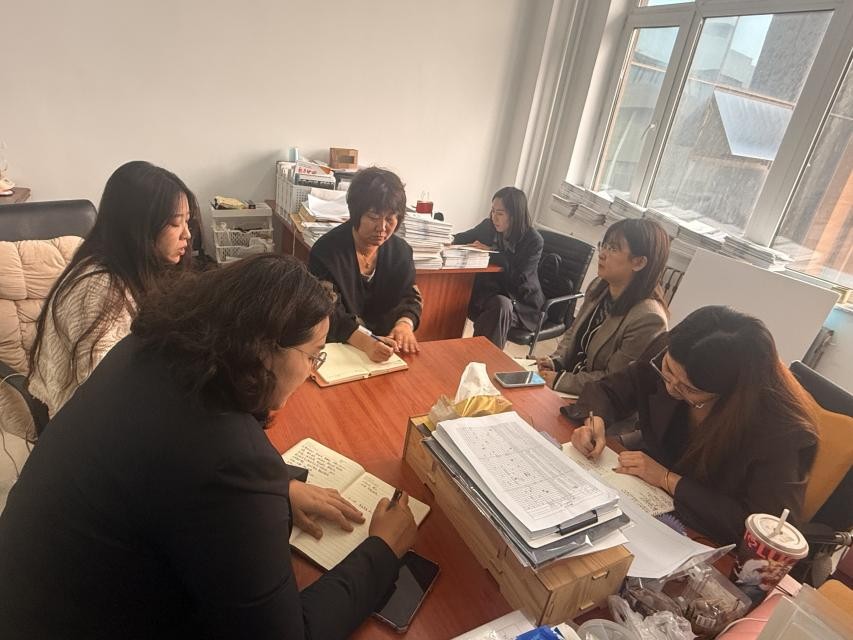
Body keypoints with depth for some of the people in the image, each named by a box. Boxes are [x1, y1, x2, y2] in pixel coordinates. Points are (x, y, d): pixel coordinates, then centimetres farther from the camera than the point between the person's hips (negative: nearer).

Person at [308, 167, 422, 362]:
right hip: (336, 349, -2)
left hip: (385, 348, 2)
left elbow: (411, 297, 5)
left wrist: (405, 324, -19)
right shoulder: (326, 251, -12)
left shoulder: (401, 250, 3)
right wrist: (364, 342, -37)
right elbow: (328, 312, -19)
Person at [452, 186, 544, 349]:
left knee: (502, 305, -38)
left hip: (522, 303, -4)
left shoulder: (534, 241, -16)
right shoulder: (489, 226, -1)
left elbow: (518, 280, -25)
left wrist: (491, 253, -21)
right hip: (492, 291, 5)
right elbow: (460, 239, 12)